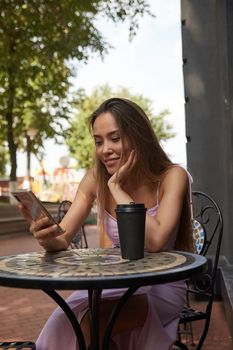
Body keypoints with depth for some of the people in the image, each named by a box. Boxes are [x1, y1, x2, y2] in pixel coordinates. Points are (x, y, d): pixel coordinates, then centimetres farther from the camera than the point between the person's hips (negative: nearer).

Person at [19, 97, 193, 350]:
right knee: (64, 324, -21)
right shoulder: (96, 179, -2)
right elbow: (62, 240, -7)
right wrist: (47, 238, -30)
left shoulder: (172, 177, -14)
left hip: (162, 287, -4)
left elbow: (155, 241, -29)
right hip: (116, 283, 4)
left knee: (88, 324, -27)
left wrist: (117, 188, -21)